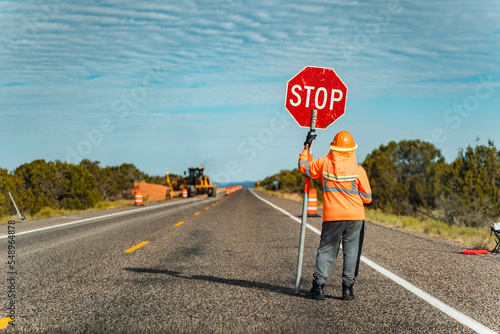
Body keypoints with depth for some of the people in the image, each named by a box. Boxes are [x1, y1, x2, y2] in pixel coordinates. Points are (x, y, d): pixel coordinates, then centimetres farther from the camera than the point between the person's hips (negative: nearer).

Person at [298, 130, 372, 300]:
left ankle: (318, 285, 3)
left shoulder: (324, 163, -1)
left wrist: (306, 146, 27)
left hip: (332, 216, 1)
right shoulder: (358, 169, -5)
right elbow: (367, 198, 0)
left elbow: (303, 166, 17)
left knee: (326, 250, 10)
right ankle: (347, 287, 5)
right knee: (351, 251, 7)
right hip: (355, 216, -1)